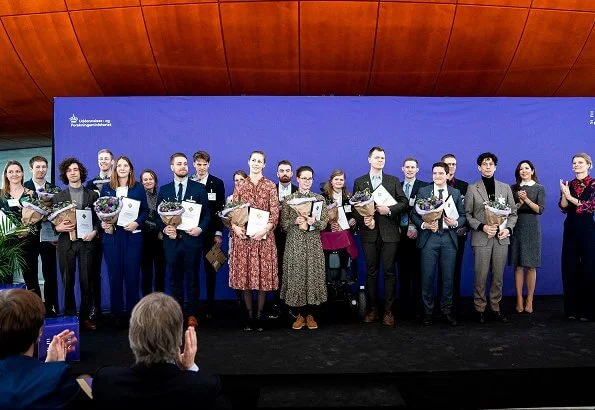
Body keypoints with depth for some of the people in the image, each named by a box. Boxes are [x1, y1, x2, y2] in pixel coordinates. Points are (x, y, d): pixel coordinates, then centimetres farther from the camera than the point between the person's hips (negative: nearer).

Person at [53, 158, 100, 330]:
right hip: (66, 242, 1)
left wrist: (94, 231, -10)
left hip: (86, 242, 0)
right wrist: (58, 227, -14)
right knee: (68, 281, 5)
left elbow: (99, 217, 7)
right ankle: (69, 316, 15)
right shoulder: (58, 197, 9)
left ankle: (85, 316, 11)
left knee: (86, 280, 2)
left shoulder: (92, 195, 8)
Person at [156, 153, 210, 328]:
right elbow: (158, 215, 10)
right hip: (172, 240, 2)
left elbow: (207, 213, 2)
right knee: (175, 280, 10)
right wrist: (164, 228, -9)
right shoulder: (164, 190, 10)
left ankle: (192, 315, 15)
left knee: (192, 279, 5)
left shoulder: (199, 188, 3)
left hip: (192, 240, -2)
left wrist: (200, 228, -14)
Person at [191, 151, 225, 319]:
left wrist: (218, 233, -6)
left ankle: (210, 306, 12)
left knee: (210, 270, 5)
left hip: (210, 232, -1)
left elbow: (220, 209, 0)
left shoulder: (217, 183, 3)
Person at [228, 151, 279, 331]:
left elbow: (275, 212, -2)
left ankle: (260, 315, 12)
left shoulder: (270, 186, 5)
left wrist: (265, 230, -16)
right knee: (244, 274, 3)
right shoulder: (240, 186, 11)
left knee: (263, 274, 1)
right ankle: (249, 315, 14)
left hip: (264, 236, -1)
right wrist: (235, 226, -11)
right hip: (243, 235, 2)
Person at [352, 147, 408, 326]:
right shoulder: (359, 182, 10)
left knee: (389, 271, 0)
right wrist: (363, 220, -12)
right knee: (371, 271, 6)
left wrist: (389, 210, -12)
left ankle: (388, 310, 7)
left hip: (389, 232, 0)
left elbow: (404, 202, 4)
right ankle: (373, 309, 15)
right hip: (369, 232, 0)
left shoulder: (394, 181, 10)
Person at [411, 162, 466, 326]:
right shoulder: (423, 191, 5)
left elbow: (463, 215, 10)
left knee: (448, 277, 6)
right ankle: (428, 311, 14)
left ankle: (446, 311, 19)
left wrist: (456, 223, -11)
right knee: (427, 277, 1)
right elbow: (414, 214, 2)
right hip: (429, 237, -1)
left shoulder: (456, 193, 10)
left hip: (449, 238, 2)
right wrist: (423, 225, -15)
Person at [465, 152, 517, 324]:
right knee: (481, 277, -1)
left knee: (498, 276, 7)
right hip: (481, 238, -2)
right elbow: (468, 214, 1)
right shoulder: (472, 189, 4)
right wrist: (482, 226, -13)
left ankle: (495, 308, 17)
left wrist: (508, 229, -6)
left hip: (501, 238, 3)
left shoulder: (505, 188, 12)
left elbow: (513, 213, 11)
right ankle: (480, 309, 10)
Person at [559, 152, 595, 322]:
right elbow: (563, 208, -1)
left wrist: (570, 196, -19)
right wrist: (564, 194, -18)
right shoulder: (568, 185, 9)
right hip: (571, 229, 4)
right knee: (570, 268, 4)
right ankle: (572, 309, 13)